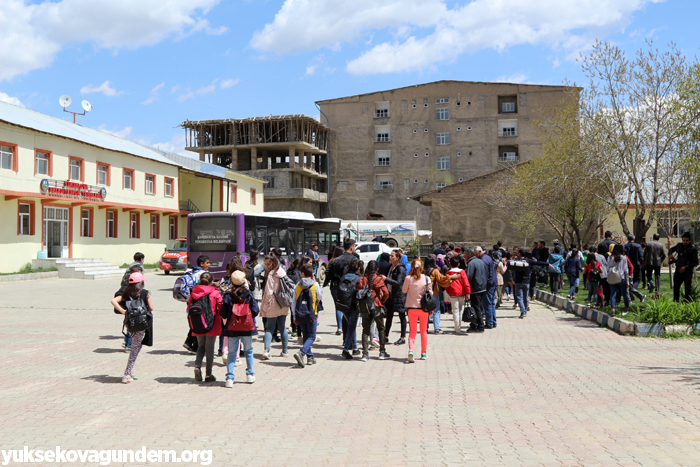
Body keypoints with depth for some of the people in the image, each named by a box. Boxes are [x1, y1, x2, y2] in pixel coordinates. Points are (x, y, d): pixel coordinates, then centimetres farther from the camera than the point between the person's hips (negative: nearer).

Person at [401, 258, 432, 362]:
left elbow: (404, 290, 7)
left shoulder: (408, 278, -8)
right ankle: (424, 353, 21)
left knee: (412, 331, 5)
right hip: (424, 307, 0)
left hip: (411, 308, 0)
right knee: (423, 331, 15)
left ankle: (411, 350, -18)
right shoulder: (426, 279, -6)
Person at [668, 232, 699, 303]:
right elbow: (671, 249, 28)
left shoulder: (693, 249, -6)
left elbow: (695, 262, -8)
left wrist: (686, 267, -18)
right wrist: (670, 254, 4)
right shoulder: (679, 246, 9)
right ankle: (676, 301, 22)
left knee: (688, 288, -5)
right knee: (676, 287, 11)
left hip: (687, 272, -5)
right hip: (678, 271, 5)